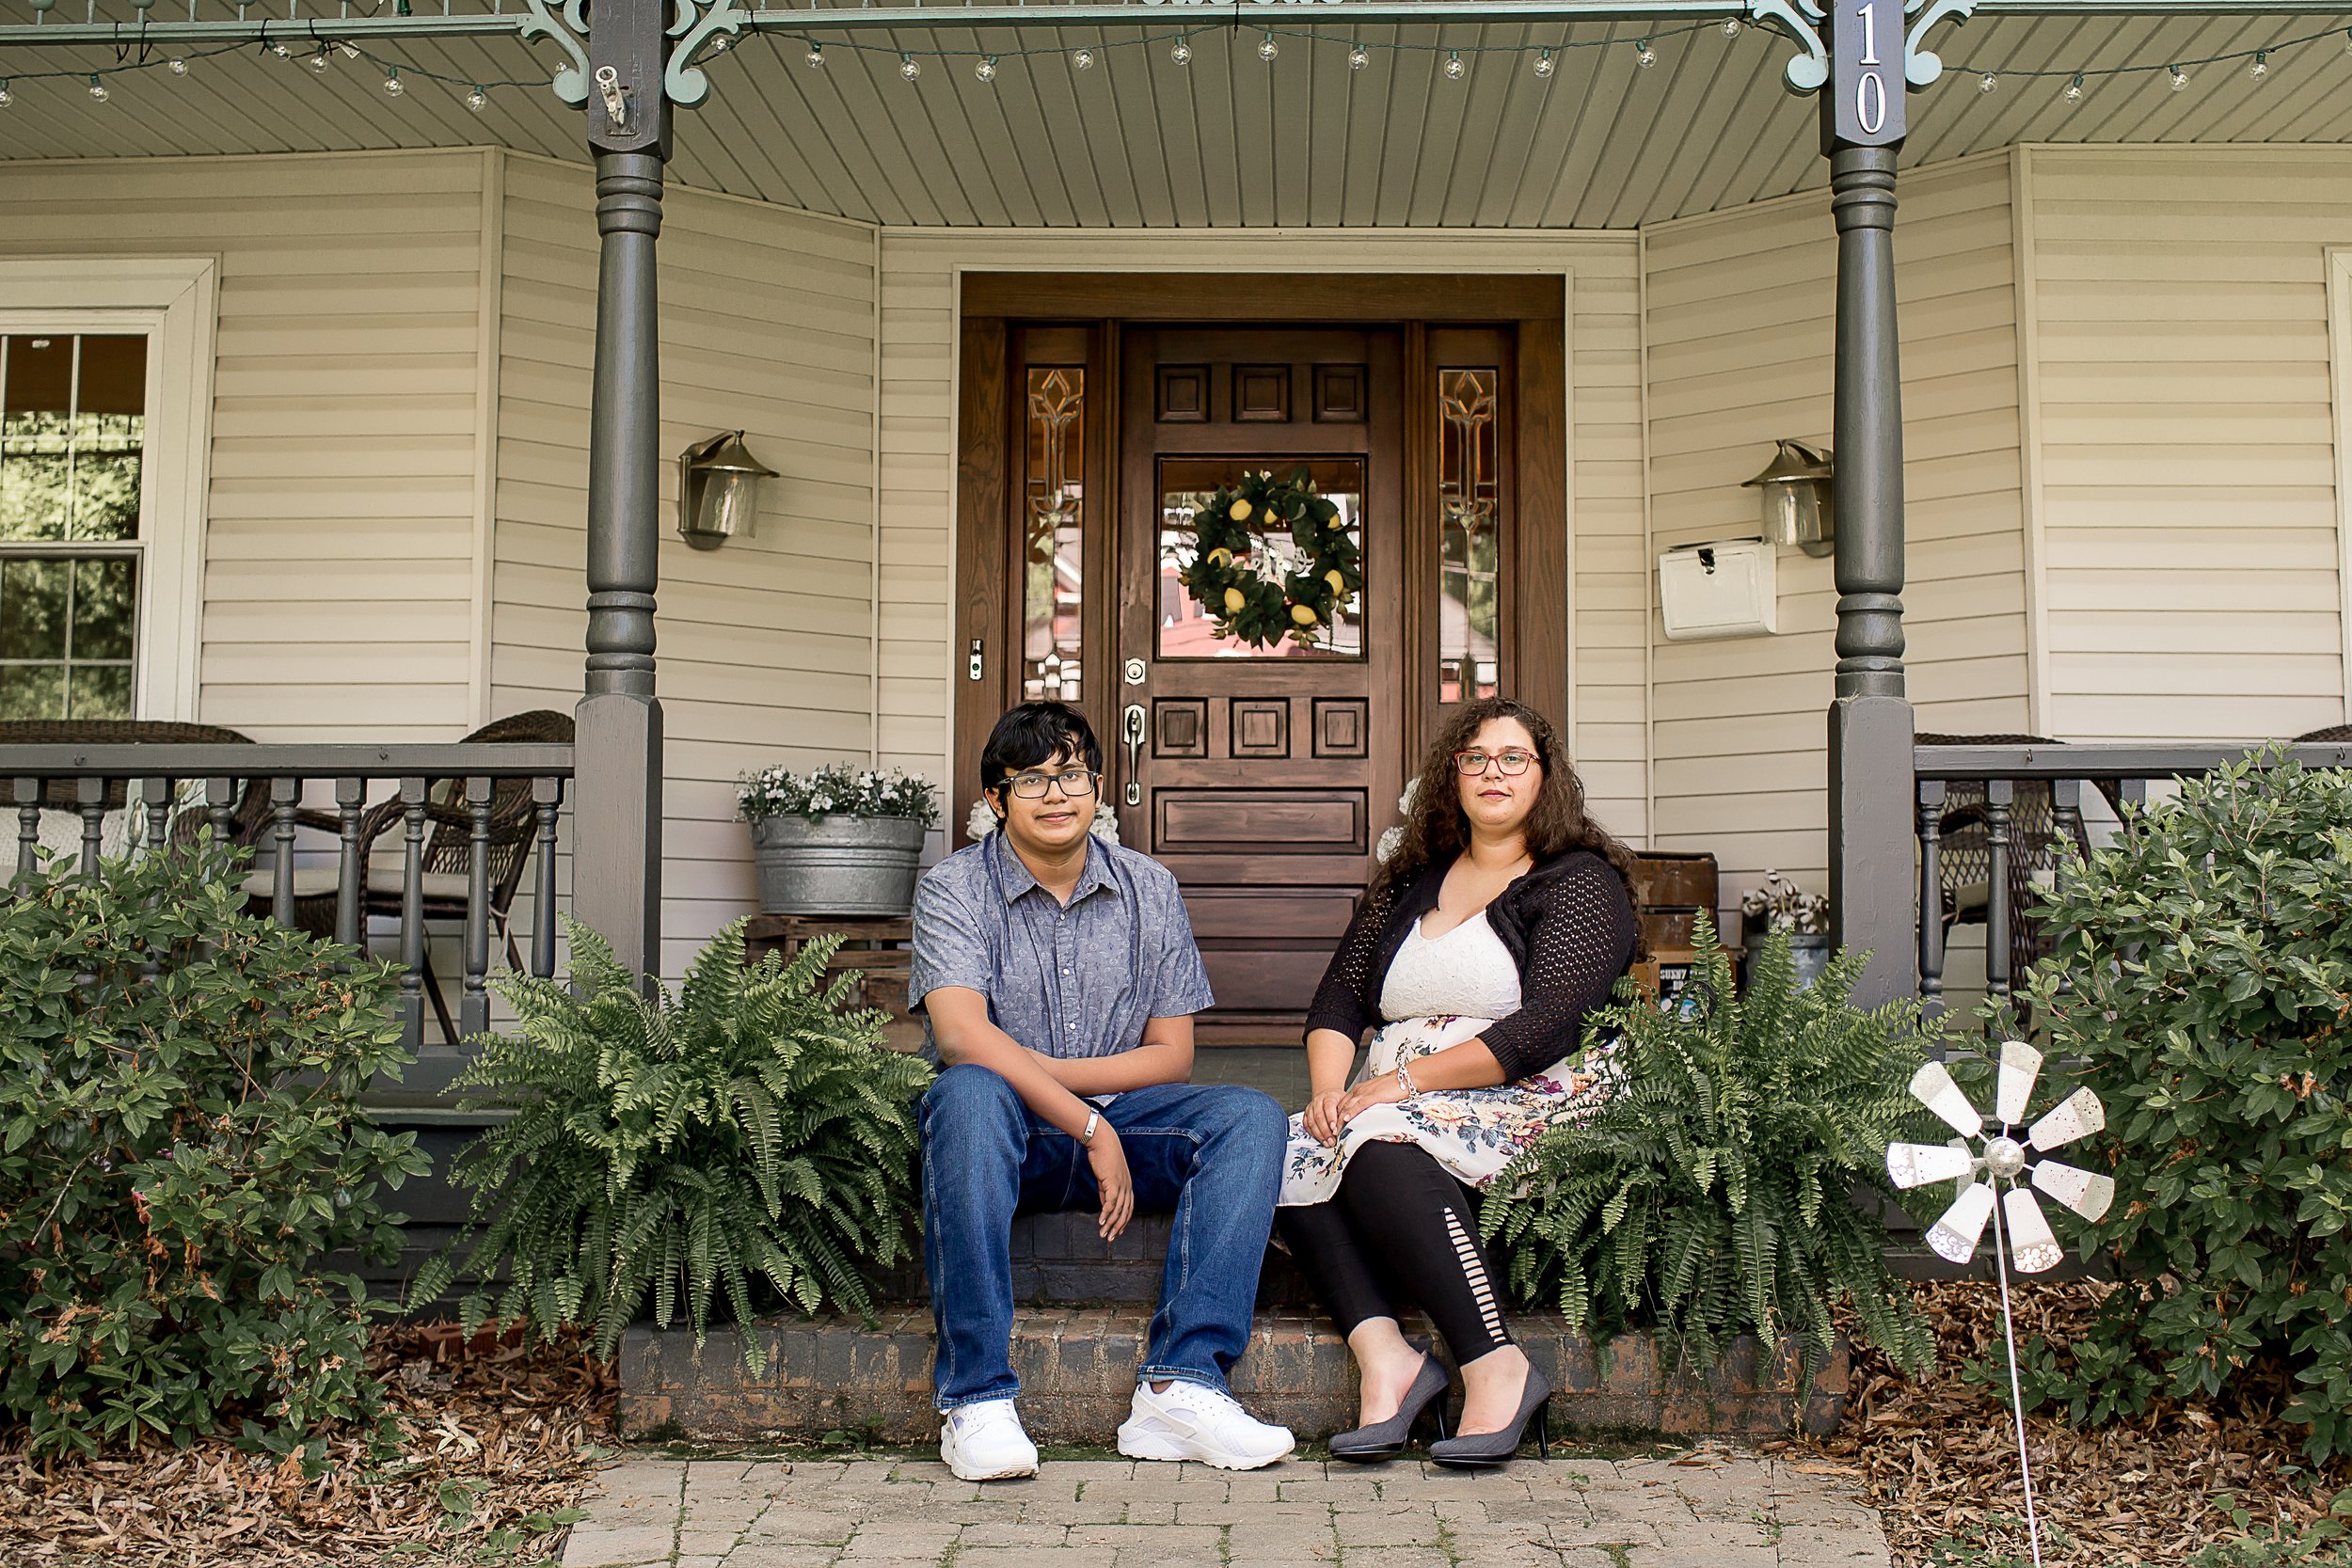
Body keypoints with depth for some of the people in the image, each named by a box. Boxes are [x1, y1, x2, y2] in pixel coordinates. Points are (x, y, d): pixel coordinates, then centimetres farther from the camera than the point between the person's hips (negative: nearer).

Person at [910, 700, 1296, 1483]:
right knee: (968, 1093, -37)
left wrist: (1031, 1067, -9)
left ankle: (1179, 1385, -31)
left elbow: (1171, 1056, 4)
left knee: (1250, 1117, -21)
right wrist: (1090, 1127, -24)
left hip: (1118, 1123, 3)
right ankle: (976, 1398, -35)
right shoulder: (953, 888, -2)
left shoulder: (1149, 889, 8)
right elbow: (962, 1036, -19)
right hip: (1003, 1132, -3)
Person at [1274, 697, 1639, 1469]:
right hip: (1398, 1109, 6)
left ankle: (1497, 1369, -36)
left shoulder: (1580, 884, 2)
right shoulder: (1407, 884, 21)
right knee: (1291, 1152, -25)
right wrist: (1330, 1086, -7)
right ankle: (1384, 1358, -35)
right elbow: (1338, 1001, 14)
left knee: (1378, 1147, -34)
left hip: (1525, 1107, -6)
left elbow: (1542, 1029, -12)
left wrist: (1406, 1079, -16)